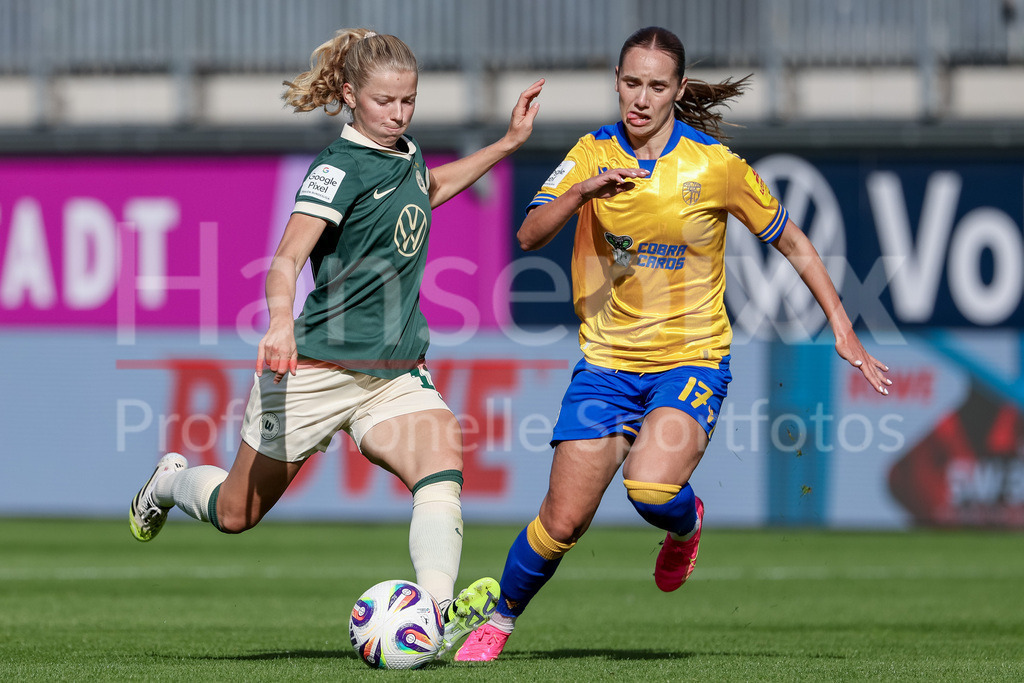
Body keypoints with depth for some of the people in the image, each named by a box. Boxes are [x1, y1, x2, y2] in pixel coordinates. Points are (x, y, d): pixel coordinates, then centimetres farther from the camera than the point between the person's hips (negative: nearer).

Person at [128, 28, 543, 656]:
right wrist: (281, 324, -47)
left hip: (396, 372, 6)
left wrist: (508, 144, 32)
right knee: (238, 513, 9)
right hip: (320, 367, -6)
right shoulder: (340, 168, -15)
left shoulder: (407, 154, 10)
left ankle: (439, 611, -41)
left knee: (442, 464, -25)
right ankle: (173, 482, 44)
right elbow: (288, 257, -27)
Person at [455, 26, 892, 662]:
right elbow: (529, 235, -13)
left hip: (692, 361, -2)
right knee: (561, 523, -4)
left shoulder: (715, 164, -9)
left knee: (651, 488, -29)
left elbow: (794, 244, 2)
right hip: (606, 362, 2)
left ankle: (686, 524, 8)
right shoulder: (594, 154, -2)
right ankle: (499, 621, 22)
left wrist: (843, 332, -2)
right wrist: (585, 190, -31)